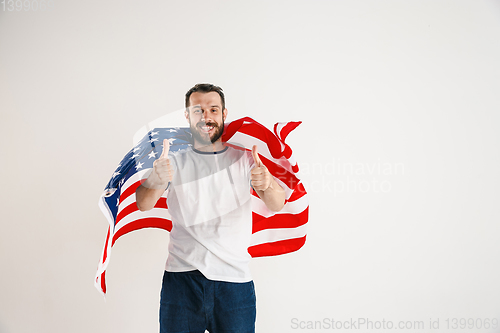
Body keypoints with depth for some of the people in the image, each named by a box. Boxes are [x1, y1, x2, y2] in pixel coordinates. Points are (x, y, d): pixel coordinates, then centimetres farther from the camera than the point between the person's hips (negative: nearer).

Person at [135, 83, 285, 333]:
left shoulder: (244, 157, 6)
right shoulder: (175, 161, 6)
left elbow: (277, 205, -6)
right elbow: (142, 204, -8)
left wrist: (267, 186, -30)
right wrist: (156, 182, -31)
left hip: (235, 280, 0)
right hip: (182, 277, 0)